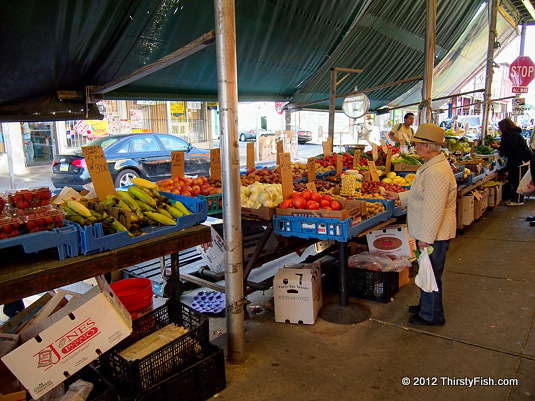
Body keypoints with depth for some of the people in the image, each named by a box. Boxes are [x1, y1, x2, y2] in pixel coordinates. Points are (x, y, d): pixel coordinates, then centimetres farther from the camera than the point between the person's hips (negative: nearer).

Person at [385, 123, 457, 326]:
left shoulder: (436, 172, -27)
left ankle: (432, 315, 21)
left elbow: (433, 209, -27)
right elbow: (419, 194, 23)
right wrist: (399, 196, 23)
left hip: (433, 235, -11)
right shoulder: (432, 166, 9)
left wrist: (426, 238, -23)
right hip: (429, 233, 11)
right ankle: (426, 306, 40)